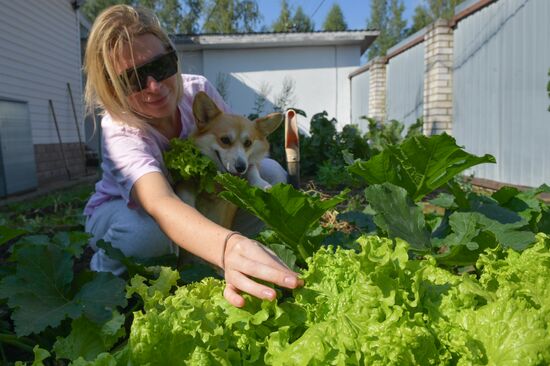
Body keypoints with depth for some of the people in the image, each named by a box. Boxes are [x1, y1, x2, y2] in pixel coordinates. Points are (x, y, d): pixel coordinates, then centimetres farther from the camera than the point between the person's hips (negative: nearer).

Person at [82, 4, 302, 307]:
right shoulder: (121, 134, -36)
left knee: (271, 173, -15)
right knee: (147, 230, -40)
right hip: (123, 211, -4)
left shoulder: (197, 90, -23)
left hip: (192, 199, 4)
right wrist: (228, 247, -77)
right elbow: (160, 204, -55)